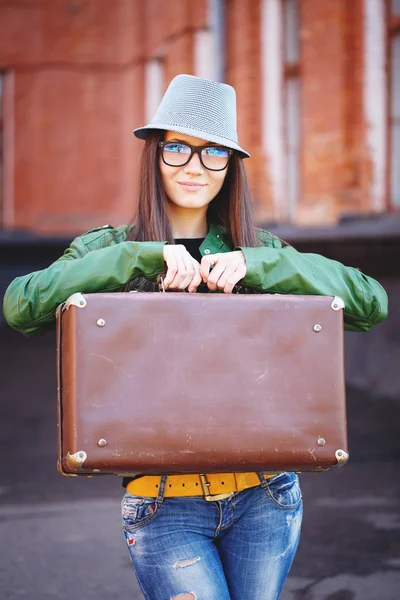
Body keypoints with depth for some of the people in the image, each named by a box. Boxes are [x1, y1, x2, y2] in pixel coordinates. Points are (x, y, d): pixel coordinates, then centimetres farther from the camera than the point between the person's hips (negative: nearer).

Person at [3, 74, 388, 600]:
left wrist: (254, 264, -14)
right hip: (164, 505, -2)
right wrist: (144, 256, -19)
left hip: (263, 498, 3)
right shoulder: (109, 250, 2)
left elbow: (372, 303, -4)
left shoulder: (262, 251, 7)